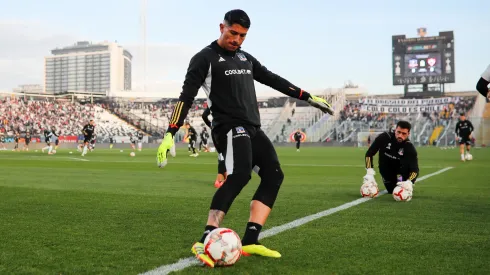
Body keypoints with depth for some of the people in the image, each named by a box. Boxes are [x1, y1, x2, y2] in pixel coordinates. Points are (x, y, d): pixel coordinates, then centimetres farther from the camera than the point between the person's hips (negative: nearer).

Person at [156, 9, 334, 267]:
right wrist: (170, 133, -19)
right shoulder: (205, 58, -3)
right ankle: (206, 241, -33)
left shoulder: (245, 58, 19)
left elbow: (272, 79, 25)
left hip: (252, 128, 9)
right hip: (230, 127, -8)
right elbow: (187, 96, -10)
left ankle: (250, 241, -3)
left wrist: (308, 97, 23)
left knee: (274, 175, 0)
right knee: (240, 174, -29)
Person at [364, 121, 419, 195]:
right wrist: (370, 173, -31)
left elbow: (415, 169, -33)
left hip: (401, 169, -1)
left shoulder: (409, 147, -27)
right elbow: (369, 154, -21)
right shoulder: (384, 137, -27)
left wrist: (409, 182, -54)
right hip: (386, 168, 1)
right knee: (392, 190, -6)